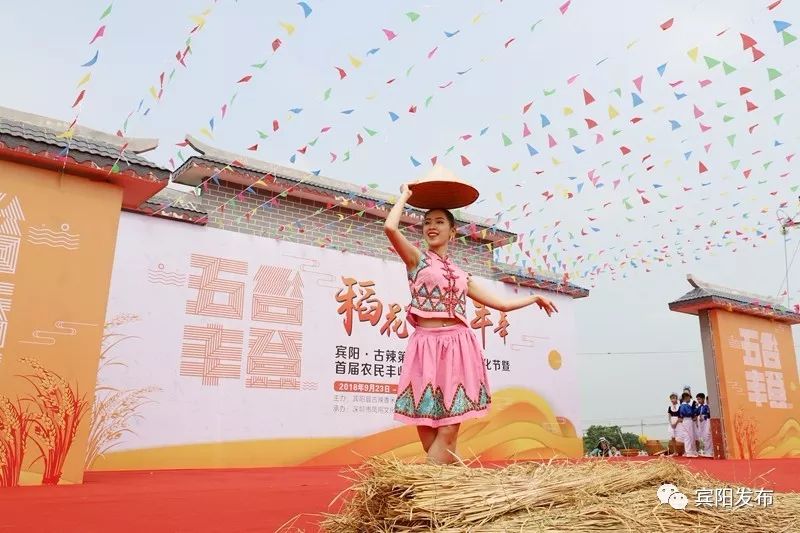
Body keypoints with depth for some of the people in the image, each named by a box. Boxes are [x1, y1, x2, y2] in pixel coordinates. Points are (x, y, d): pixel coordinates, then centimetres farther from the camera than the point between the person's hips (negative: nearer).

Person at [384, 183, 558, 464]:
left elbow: (503, 304, 27)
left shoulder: (462, 275, 21)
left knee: (449, 430, -6)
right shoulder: (416, 258, 9)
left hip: (459, 347, 3)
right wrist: (405, 195, 6)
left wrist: (535, 298, 31)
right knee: (427, 430, -5)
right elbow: (390, 227, -9)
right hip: (427, 345, -3)